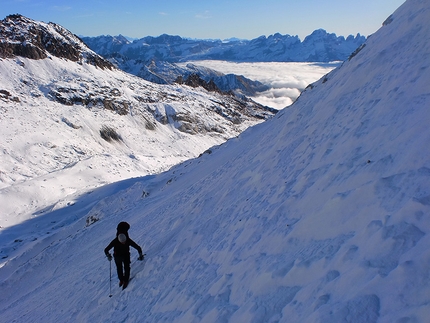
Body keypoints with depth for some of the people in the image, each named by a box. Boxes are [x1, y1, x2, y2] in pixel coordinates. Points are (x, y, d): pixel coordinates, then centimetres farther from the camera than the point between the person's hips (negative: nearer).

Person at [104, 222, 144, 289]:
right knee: (119, 268, 12)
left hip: (126, 255, 0)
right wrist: (108, 255, -43)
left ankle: (126, 280, 8)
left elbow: (138, 247, -24)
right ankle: (121, 280, 33)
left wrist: (140, 255, -33)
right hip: (117, 256, 0)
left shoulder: (128, 241, -32)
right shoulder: (115, 242, -33)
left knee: (126, 268, -9)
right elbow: (106, 250, -27)